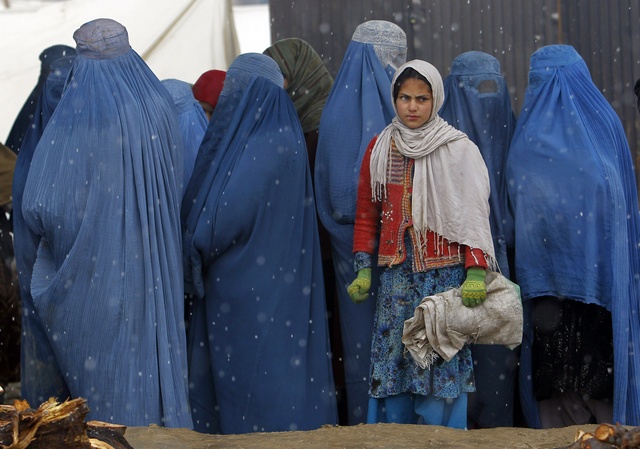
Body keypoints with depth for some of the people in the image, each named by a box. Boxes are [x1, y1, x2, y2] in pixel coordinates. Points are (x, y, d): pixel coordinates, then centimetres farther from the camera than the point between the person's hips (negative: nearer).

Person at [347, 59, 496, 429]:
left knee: (439, 361, -6)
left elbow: (474, 213, -5)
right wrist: (363, 270, 6)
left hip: (444, 273, -3)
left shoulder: (458, 149, 0)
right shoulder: (380, 149, 11)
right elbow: (367, 214, 14)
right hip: (395, 272, 3)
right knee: (392, 357, 2)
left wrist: (476, 271, -15)